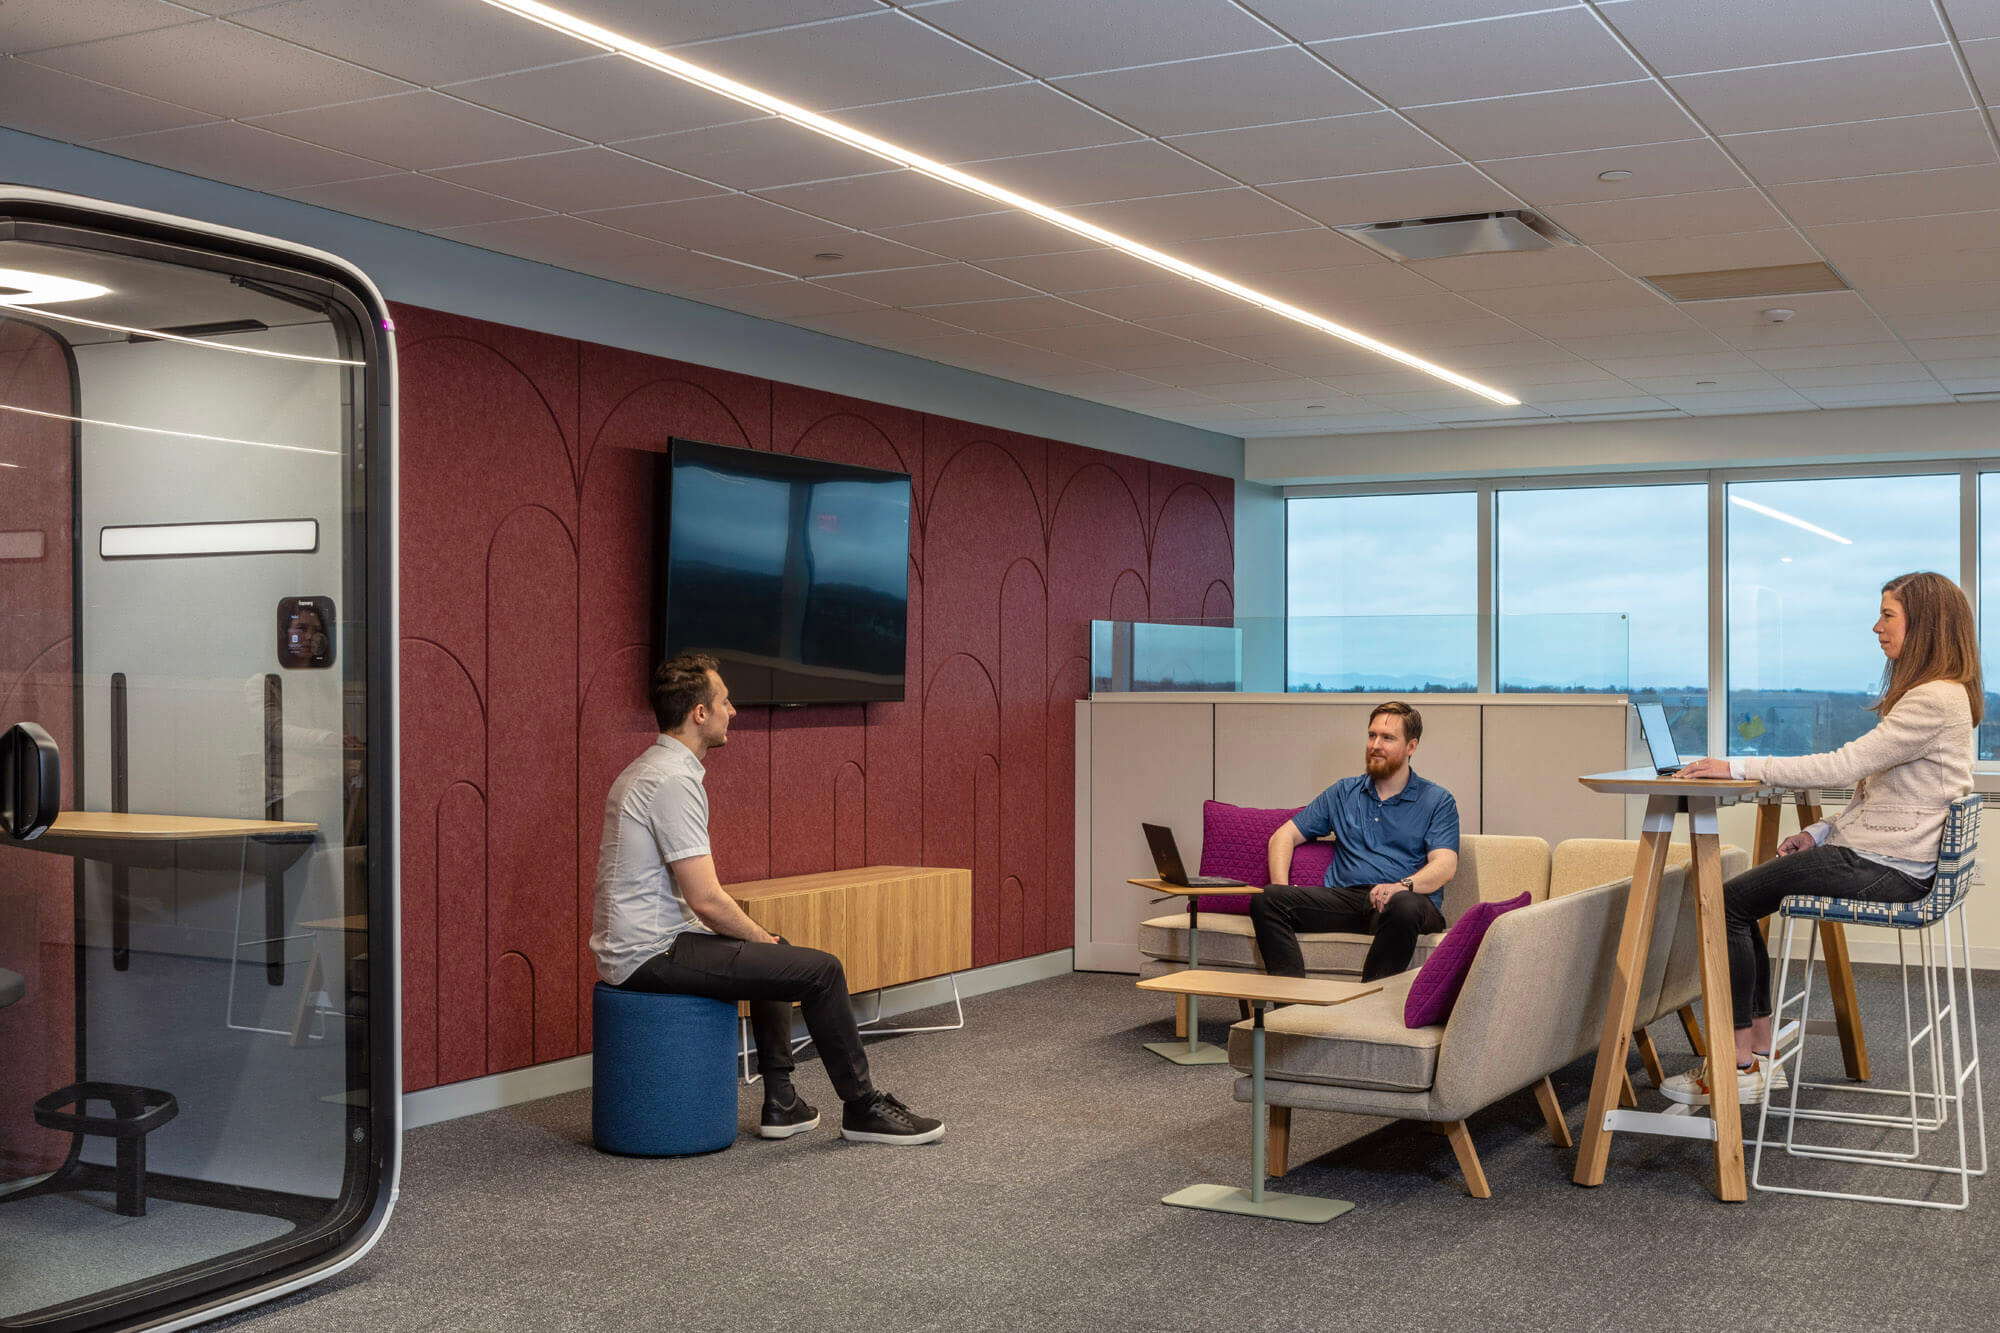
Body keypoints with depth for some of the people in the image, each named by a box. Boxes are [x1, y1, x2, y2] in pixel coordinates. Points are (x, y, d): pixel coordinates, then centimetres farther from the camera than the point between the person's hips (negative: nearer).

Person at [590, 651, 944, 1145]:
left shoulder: (647, 771, 12)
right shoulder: (675, 781, -21)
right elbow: (706, 899, -23)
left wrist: (759, 937, 17)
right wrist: (761, 938, -4)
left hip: (633, 946, 11)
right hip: (655, 953, -11)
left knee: (774, 953, 30)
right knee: (820, 970, -10)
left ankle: (781, 1103, 29)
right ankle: (862, 1108, 6)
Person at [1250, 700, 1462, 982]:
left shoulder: (1437, 801, 12)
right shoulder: (1344, 792, 23)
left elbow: (1445, 866, -4)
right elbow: (1284, 836, 20)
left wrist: (1404, 885, -26)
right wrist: (1281, 886, -1)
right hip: (1344, 896, 4)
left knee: (1404, 907, -41)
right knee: (1266, 900, -22)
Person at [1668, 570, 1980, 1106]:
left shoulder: (1937, 700, -17)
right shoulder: (1928, 696, 17)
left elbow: (1843, 765, -22)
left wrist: (1739, 766, -21)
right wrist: (1820, 833, 7)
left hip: (1887, 869, -11)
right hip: (1876, 853, 11)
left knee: (1729, 902, -12)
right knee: (1740, 896, 9)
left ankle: (1740, 1067, -7)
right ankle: (1761, 1052, 10)